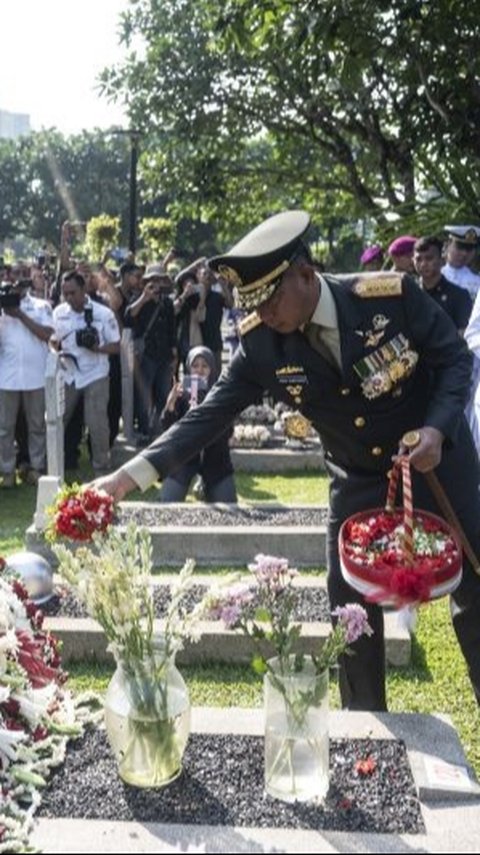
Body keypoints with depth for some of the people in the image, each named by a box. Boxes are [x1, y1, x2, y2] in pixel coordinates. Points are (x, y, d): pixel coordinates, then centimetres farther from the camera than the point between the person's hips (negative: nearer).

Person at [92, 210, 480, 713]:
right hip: (358, 480, 2)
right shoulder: (260, 343, -18)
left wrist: (438, 429, -28)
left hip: (436, 460, -1)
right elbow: (209, 416, -19)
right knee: (350, 605, 4)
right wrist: (131, 475, -29)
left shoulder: (391, 294, -25)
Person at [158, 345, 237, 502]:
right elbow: (166, 428, -13)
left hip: (214, 458, 1)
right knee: (167, 505, -8)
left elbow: (226, 433, -12)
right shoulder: (181, 393, -6)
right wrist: (170, 404, -30)